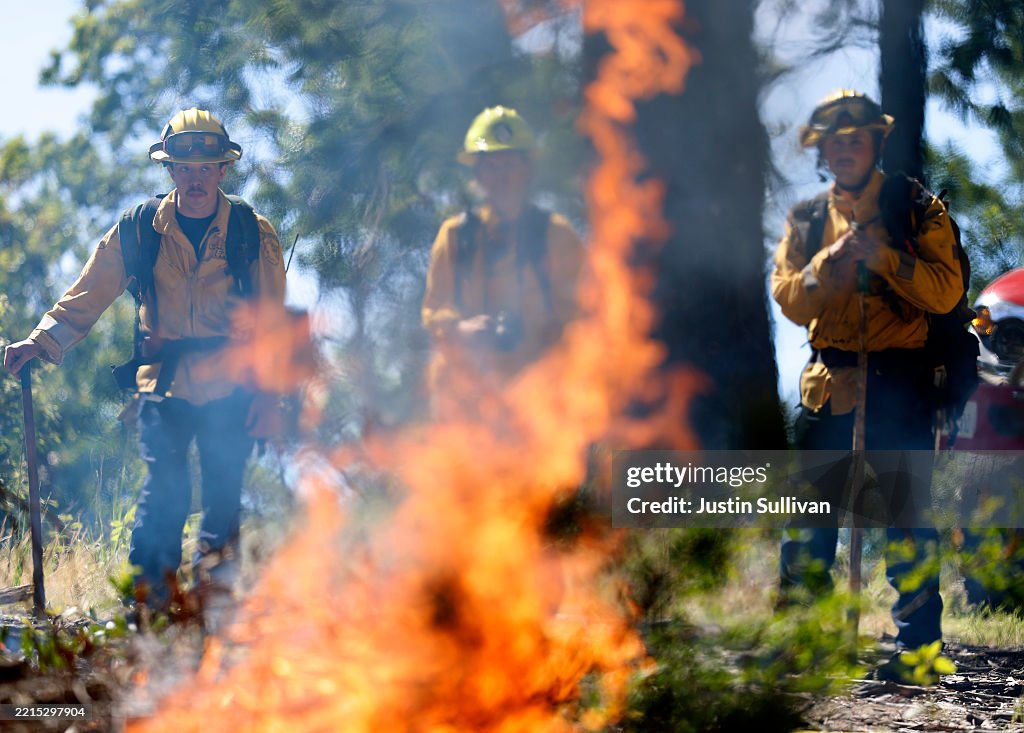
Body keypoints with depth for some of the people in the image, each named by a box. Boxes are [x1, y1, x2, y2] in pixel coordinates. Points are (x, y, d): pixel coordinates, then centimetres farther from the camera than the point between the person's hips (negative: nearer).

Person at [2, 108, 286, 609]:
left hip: (231, 387, 0)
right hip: (163, 384, 0)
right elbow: (87, 296, 2)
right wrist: (41, 342, -12)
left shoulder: (254, 234, 2)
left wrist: (269, 393, -1)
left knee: (223, 493, 4)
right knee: (165, 488, -12)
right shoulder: (138, 231, 2)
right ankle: (147, 597, -10)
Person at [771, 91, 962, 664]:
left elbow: (946, 291, -6)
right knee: (809, 514, 2)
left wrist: (883, 255, -18)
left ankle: (919, 648, 3)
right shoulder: (807, 220, 15)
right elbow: (789, 300, 5)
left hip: (900, 384, -3)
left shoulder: (918, 210, 5)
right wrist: (828, 263, -13)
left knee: (911, 518, -3)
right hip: (828, 383, 3)